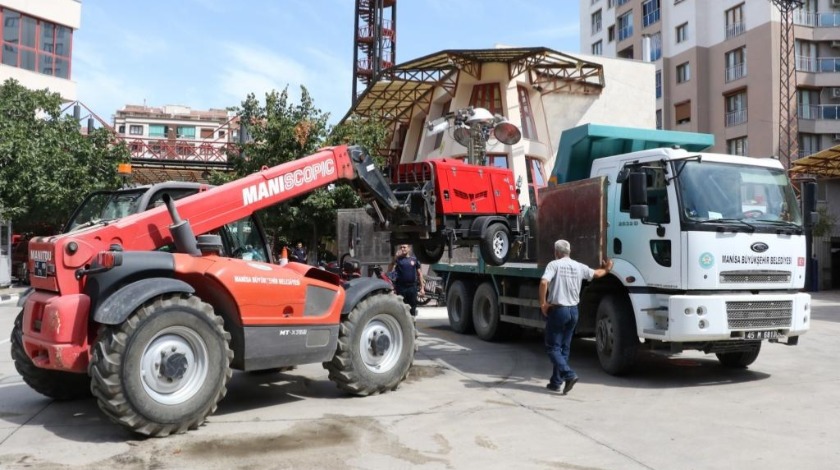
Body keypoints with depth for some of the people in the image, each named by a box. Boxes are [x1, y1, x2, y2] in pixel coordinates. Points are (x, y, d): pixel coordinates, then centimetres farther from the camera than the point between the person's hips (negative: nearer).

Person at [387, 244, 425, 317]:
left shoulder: (414, 259, 8)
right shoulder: (398, 259, 3)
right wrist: (395, 258, -20)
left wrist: (422, 287, 3)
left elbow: (419, 273, 10)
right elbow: (389, 270, -11)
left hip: (412, 287, 1)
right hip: (401, 287, -1)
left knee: (412, 307, 7)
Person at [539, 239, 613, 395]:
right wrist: (607, 269, 41)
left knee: (553, 347, 1)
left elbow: (544, 282, -25)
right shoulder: (579, 266, 5)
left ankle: (569, 375, -17)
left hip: (557, 310, -6)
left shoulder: (554, 264, -10)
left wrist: (543, 303, -14)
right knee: (564, 348, 14)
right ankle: (555, 382, 18)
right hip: (573, 310, 6)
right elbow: (596, 274, 20)